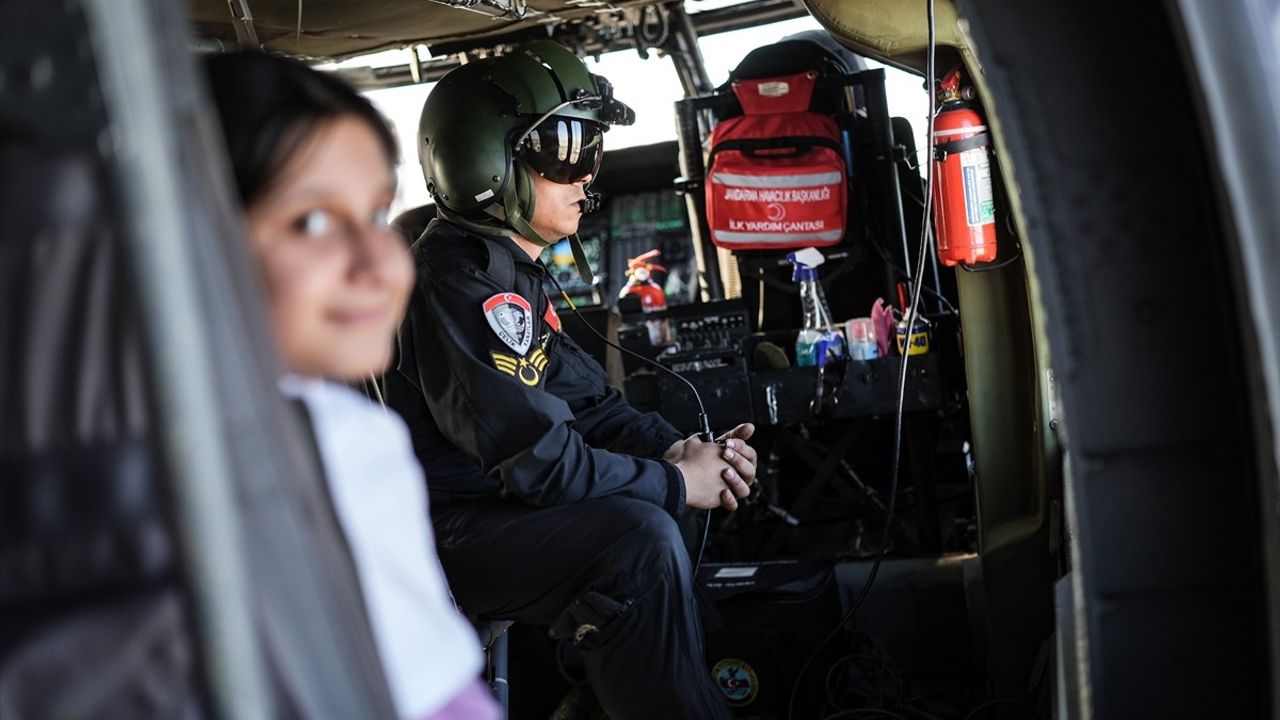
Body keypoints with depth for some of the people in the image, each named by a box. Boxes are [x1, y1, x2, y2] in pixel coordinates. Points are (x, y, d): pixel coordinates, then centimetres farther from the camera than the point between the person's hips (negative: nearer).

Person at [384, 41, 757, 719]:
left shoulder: (508, 267, 11)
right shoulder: (455, 283, -23)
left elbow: (578, 395, 13)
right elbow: (535, 455, -26)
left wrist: (675, 447, -4)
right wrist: (675, 482, -17)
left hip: (496, 497, 11)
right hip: (441, 535, -11)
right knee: (643, 537, -27)